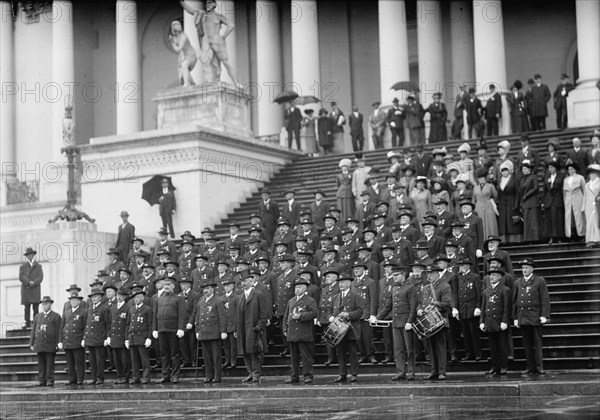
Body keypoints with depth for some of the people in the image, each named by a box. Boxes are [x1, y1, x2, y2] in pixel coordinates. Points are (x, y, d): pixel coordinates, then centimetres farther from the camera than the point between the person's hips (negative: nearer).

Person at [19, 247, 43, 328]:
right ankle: (27, 323, -3)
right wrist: (28, 282, -15)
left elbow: (40, 277, 3)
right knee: (27, 308, -4)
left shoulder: (38, 266, 15)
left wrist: (34, 283, -14)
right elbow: (21, 277, 0)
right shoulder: (22, 266, 14)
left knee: (36, 308, -6)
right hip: (26, 290, 0)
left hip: (36, 289, 0)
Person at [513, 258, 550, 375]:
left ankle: (539, 366, 2)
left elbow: (545, 299, -2)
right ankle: (530, 367, 10)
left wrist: (544, 316, -10)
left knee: (537, 343, -2)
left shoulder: (540, 281, 3)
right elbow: (514, 301, 14)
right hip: (522, 318, 3)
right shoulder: (517, 283, 13)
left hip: (535, 317, -3)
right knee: (527, 344, 5)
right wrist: (515, 318, 8)